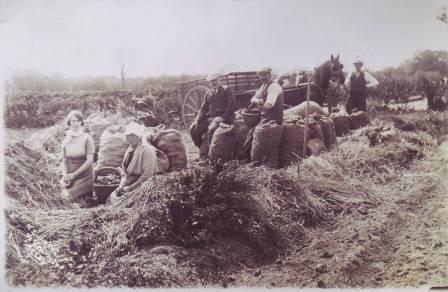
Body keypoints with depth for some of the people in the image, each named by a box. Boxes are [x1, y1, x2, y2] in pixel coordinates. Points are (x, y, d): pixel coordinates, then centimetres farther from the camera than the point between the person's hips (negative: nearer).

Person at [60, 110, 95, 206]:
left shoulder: (87, 139, -5)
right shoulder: (66, 141, 7)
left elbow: (89, 160, -11)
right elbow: (64, 161, 9)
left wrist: (73, 175, -14)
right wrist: (65, 176, -9)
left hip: (84, 176, -4)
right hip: (71, 177, 4)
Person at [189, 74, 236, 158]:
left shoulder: (227, 89, 5)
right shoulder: (208, 93, 19)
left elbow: (231, 105, -5)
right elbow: (203, 108, 14)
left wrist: (223, 117, -19)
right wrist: (197, 120, -3)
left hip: (222, 117, -6)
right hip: (209, 117, 6)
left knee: (211, 129, -34)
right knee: (193, 128, -14)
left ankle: (204, 154, -26)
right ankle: (202, 148, 2)